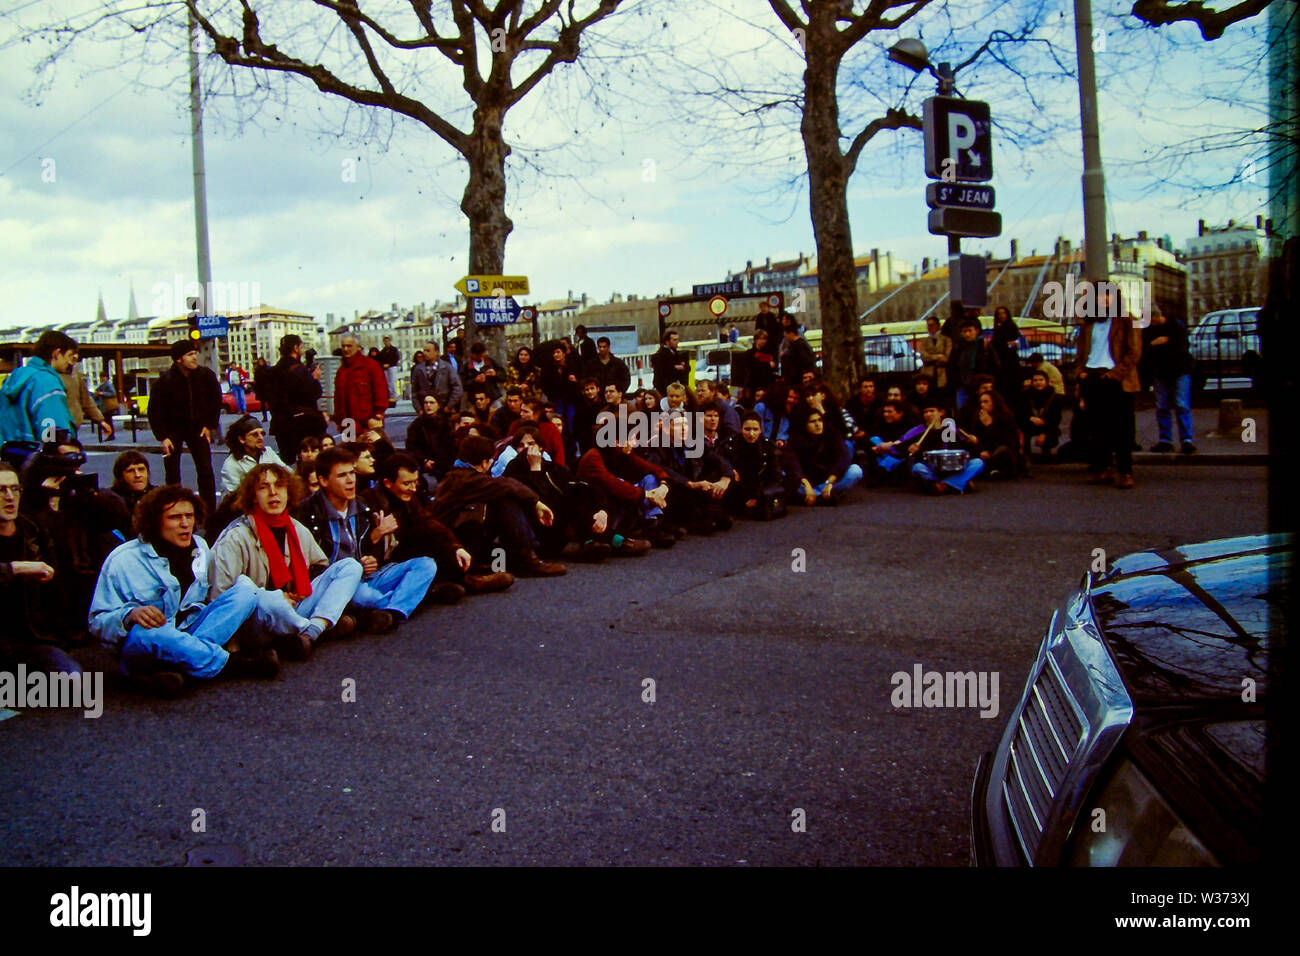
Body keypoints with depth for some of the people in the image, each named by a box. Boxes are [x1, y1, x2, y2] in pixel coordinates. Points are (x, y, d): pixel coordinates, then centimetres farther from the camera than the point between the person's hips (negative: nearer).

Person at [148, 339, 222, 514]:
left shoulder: (206, 375, -9)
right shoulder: (164, 381, -15)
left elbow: (216, 401, 7)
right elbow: (154, 412, -8)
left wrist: (210, 426, 0)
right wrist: (163, 437, -14)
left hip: (198, 428, 2)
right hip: (173, 430, -2)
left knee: (206, 472, -3)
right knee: (172, 475, -1)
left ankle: (209, 511, 3)